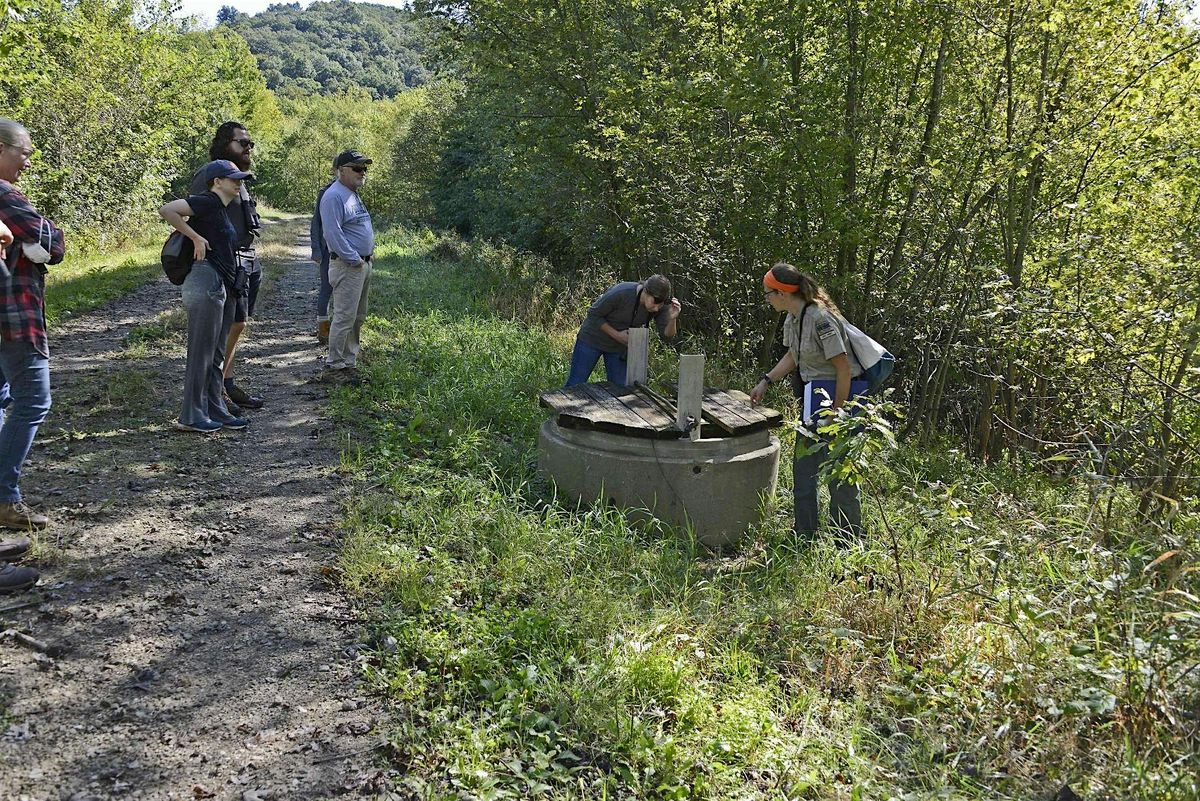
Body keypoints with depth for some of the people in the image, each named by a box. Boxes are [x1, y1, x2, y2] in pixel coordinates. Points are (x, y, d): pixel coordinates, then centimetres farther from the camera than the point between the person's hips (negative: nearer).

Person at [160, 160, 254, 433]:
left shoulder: (224, 210, 18)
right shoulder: (206, 202, -9)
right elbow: (166, 210, -20)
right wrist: (196, 237, -14)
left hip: (226, 287, 10)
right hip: (206, 282, -10)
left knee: (216, 354, 14)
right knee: (201, 352, -5)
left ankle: (215, 410, 22)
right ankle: (191, 416, 1)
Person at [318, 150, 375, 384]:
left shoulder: (354, 194, 17)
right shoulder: (334, 196, -14)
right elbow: (333, 233, -22)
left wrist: (370, 252, 14)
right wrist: (354, 259, -19)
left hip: (363, 264, 10)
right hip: (347, 266, -10)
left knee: (357, 318, 13)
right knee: (344, 318, -9)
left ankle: (349, 363, 20)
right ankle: (333, 367, -4)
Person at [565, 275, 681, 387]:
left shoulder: (660, 306, -18)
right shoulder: (620, 293, -32)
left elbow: (667, 335, -15)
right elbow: (593, 314, -20)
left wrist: (673, 318, -36)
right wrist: (617, 335, -25)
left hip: (620, 346, 4)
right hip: (592, 339, -4)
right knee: (575, 385, 0)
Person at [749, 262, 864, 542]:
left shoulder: (821, 319, -24)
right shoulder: (792, 319, 4)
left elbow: (843, 368, -22)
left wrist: (837, 413, -19)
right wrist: (765, 382, 10)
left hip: (840, 394, -10)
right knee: (803, 466, 13)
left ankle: (850, 540, 9)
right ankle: (804, 537, 25)